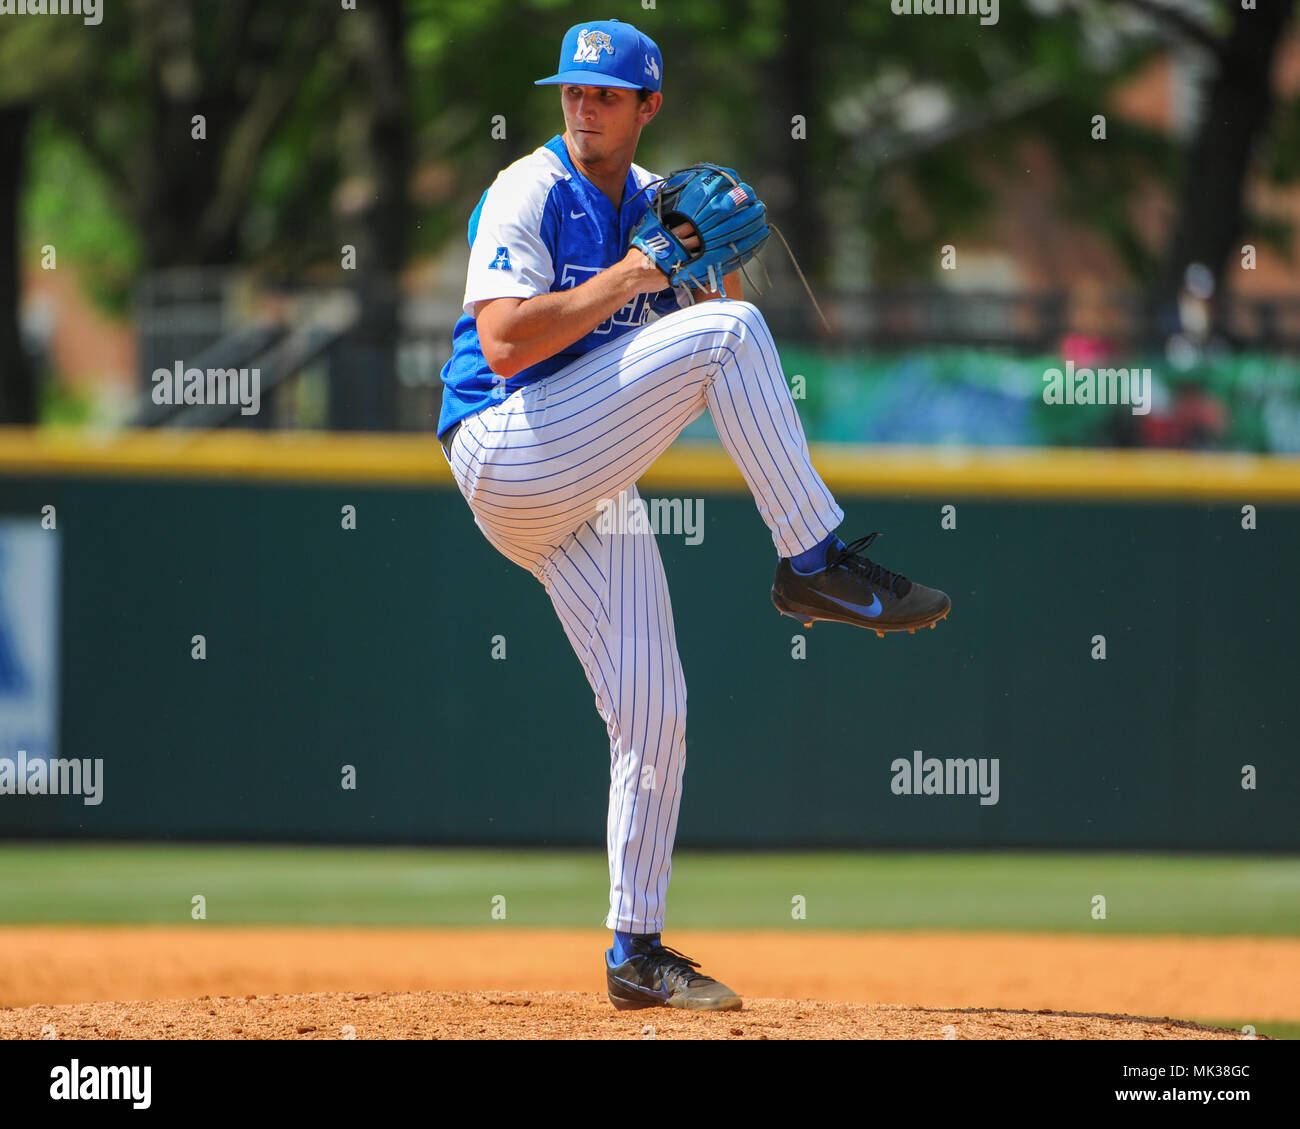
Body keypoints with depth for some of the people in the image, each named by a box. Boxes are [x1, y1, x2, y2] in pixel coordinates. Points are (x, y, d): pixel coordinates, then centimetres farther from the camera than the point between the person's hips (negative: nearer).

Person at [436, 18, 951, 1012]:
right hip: (507, 455, -7)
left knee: (653, 714, 2)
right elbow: (503, 342, -21)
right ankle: (818, 564, -18)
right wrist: (628, 278, -18)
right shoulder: (529, 195, -7)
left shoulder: (656, 203, 15)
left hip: (590, 498, 7)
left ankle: (636, 950, 9)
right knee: (724, 335, -21)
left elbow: (727, 315, 12)